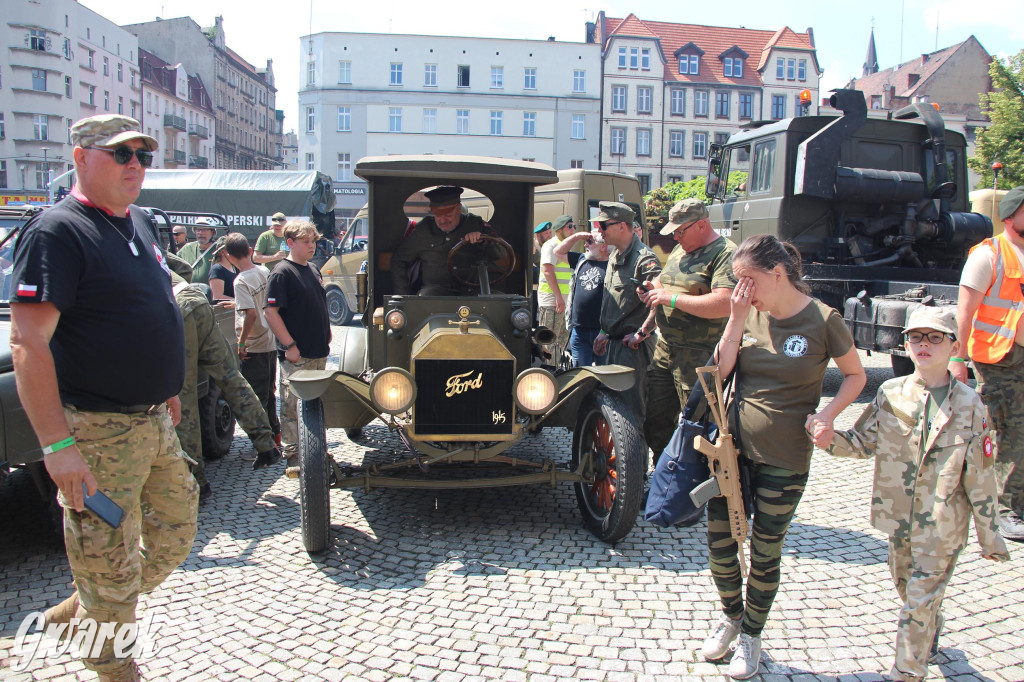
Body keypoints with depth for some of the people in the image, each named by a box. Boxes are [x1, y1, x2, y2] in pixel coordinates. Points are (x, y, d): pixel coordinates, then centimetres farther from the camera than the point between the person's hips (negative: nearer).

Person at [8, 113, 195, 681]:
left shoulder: (140, 223, 11)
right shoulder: (57, 230, -15)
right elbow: (27, 342, -22)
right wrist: (56, 444, -26)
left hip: (154, 420, 9)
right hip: (99, 431, -8)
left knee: (175, 535, 20)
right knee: (112, 561, 4)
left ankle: (82, 609, 39)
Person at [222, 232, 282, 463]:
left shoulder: (241, 281, -19)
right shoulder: (265, 272, 3)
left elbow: (251, 314, -27)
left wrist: (242, 341, -17)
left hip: (252, 349, -8)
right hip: (270, 342, 8)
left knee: (255, 400, -2)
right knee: (269, 393, 22)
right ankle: (275, 434, 38)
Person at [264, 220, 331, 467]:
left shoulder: (313, 270, 14)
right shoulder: (282, 273, -11)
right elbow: (270, 312, -17)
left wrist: (326, 334, 17)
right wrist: (290, 345, -19)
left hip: (318, 352, 8)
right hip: (296, 355, -8)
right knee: (293, 406, 0)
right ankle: (293, 454, 10)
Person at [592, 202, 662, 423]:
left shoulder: (644, 259, -17)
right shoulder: (614, 257, 14)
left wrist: (642, 333, -18)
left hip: (633, 345, -9)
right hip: (612, 342, 9)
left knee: (630, 404, -5)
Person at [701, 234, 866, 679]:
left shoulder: (822, 320, -11)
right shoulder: (750, 313, 1)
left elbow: (856, 375, 1)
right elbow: (720, 369, -4)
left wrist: (827, 414, -14)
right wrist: (737, 320, -13)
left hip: (784, 459, -4)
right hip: (733, 447, 4)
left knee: (765, 553, 9)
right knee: (718, 542, 10)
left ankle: (752, 635, 32)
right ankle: (731, 617, 37)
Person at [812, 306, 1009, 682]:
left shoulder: (968, 405, -10)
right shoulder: (890, 394, -4)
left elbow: (981, 475, -6)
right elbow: (865, 441, 3)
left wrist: (989, 536, -1)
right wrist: (833, 440, -19)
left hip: (943, 523, -4)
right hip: (899, 514, 4)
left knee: (920, 601, 0)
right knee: (905, 583, 23)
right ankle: (931, 630, 53)